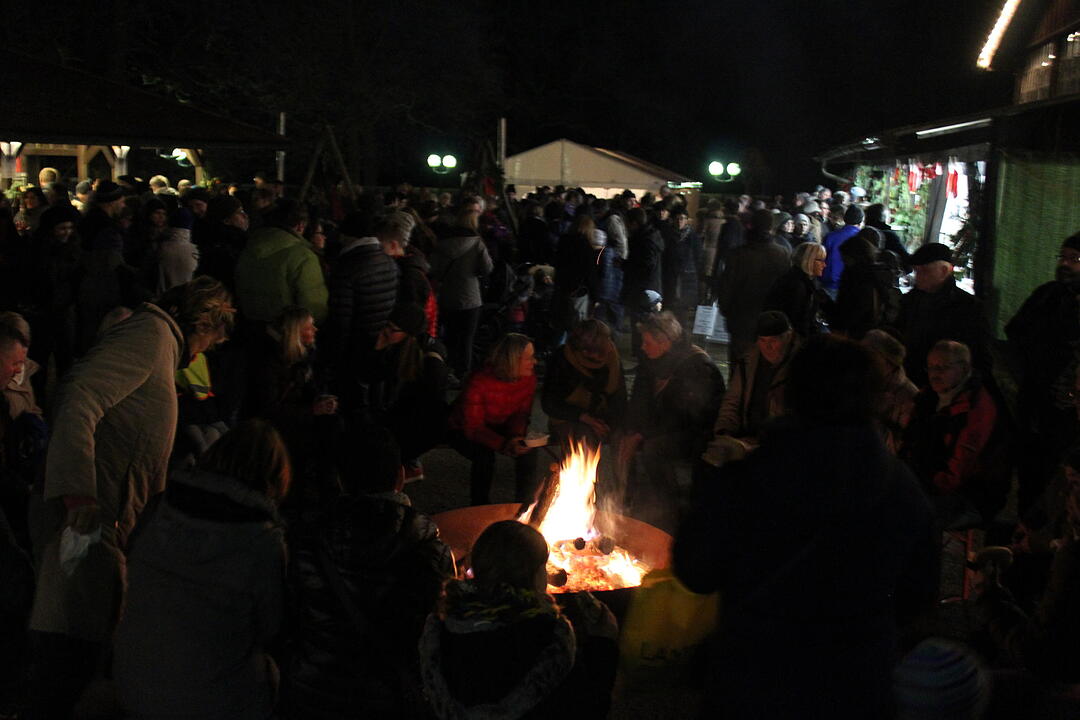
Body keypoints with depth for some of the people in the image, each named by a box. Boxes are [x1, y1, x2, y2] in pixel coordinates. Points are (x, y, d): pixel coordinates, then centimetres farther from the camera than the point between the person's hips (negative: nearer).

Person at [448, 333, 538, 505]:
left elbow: (521, 414, -4)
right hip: (463, 431, -5)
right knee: (484, 455, -33)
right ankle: (480, 508, -10)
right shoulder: (478, 382, -33)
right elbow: (473, 428, -31)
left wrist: (515, 436, -26)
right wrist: (503, 444, -45)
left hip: (498, 428, 5)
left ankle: (524, 503, -1)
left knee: (528, 451, -20)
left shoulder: (528, 379, -15)